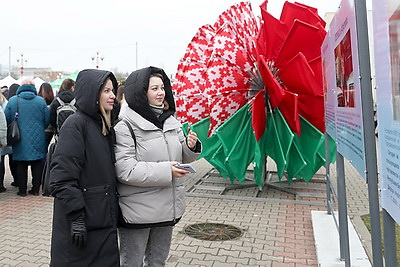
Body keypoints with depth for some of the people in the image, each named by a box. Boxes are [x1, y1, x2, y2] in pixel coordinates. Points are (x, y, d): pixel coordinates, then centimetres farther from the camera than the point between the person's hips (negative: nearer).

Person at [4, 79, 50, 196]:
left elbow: (6, 119, -1)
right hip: (37, 139, 0)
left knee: (21, 165, 8)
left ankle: (22, 190, 13)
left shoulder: (13, 100, -2)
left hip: (20, 140, 0)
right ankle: (36, 189, 13)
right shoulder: (41, 101, -2)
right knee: (37, 165, 8)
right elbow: (47, 121, 0)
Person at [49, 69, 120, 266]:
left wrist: (113, 209, 16)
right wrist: (76, 216, -20)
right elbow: (64, 175, -19)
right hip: (81, 222, -7)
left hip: (105, 219, 8)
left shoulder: (105, 124, 11)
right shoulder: (76, 124, -13)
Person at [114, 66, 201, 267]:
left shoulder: (171, 122, 7)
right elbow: (125, 170, -23)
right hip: (137, 211, -6)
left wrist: (191, 147, -7)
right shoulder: (125, 128, -14)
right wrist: (165, 171, -24)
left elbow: (182, 158, 15)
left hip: (167, 208, 6)